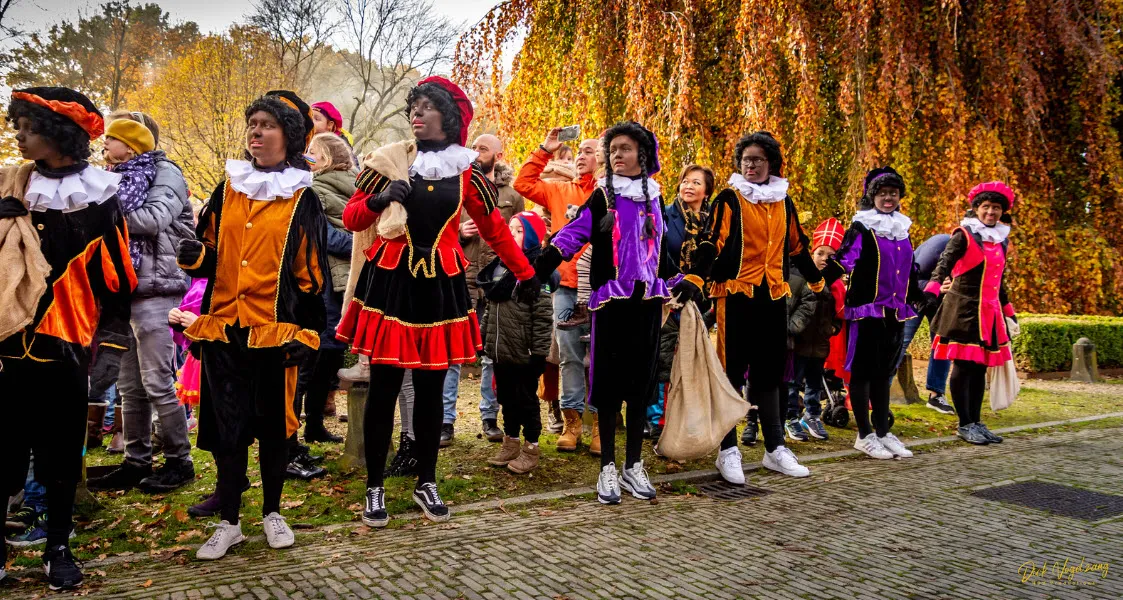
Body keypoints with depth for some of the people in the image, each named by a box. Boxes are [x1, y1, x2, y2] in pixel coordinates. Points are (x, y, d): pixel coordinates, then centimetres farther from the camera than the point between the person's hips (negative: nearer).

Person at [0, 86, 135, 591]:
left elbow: (113, 270, 5)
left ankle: (58, 548, 22)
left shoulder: (98, 194, 1)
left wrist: (111, 328, 5)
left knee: (62, 449, 8)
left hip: (66, 338, -1)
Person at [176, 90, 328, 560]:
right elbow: (210, 252, 16)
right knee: (225, 425, 6)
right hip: (223, 327, 3)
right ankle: (228, 522, 19)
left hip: (275, 329, -3)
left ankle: (272, 513, 25)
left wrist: (307, 332, -6)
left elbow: (311, 272, -1)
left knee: (273, 424, 7)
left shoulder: (302, 199, 1)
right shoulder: (228, 189, 10)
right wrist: (196, 256, -7)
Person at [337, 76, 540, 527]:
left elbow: (494, 229, 13)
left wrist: (526, 274, 15)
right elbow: (351, 219, 4)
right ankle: (375, 489, 15)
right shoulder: (389, 159, 2)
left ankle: (426, 483, 23)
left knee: (431, 390, 8)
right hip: (390, 281, -1)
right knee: (384, 389, 1)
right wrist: (379, 199, -15)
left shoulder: (467, 171, 5)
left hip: (440, 285, 1)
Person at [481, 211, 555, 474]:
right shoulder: (499, 266, 11)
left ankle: (530, 449, 20)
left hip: (524, 353, -7)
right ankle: (510, 443, 33)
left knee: (526, 400, 6)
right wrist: (482, 335, 17)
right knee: (506, 398, 18)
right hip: (500, 351, 7)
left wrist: (539, 351, -18)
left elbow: (543, 315, -17)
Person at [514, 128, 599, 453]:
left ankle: (600, 423, 9)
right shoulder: (559, 191, 15)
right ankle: (572, 420, 16)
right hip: (565, 285, 3)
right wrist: (545, 150, 8)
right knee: (569, 356, 7)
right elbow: (523, 183, 12)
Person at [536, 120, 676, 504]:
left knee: (641, 380, 6)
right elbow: (572, 235, -10)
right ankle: (608, 469, 7)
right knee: (609, 380, -2)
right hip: (611, 299, -4)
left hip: (648, 299, 4)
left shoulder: (653, 197, 11)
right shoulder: (602, 196, 0)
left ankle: (634, 466, 16)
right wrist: (538, 269, -21)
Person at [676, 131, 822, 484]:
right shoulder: (729, 199, -1)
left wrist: (817, 282, 31)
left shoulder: (784, 202, 15)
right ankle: (728, 451, 7)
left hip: (773, 296, 5)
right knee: (731, 372, -1)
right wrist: (695, 279, -24)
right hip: (735, 295, -5)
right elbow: (711, 242, -10)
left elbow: (797, 247, 25)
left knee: (769, 372, 11)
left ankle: (775, 448, 20)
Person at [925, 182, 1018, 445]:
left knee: (980, 368, 9)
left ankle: (976, 422, 18)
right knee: (963, 366, -3)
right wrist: (932, 289, -37)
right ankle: (965, 424, 5)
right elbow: (945, 262, -21)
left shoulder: (1001, 240, 15)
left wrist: (1008, 309, 27)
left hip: (989, 312, 7)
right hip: (963, 309, -6)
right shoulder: (964, 235, -5)